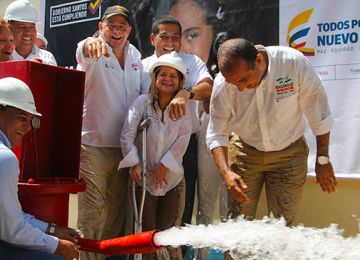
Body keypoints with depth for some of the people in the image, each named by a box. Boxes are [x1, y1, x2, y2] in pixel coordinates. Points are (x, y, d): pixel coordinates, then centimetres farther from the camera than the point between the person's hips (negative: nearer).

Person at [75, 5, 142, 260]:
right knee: (92, 209, -8)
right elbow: (83, 52, -33)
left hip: (125, 145, 6)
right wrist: (91, 43, -55)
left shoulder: (135, 55, 10)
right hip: (94, 145, -6)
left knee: (117, 208, 14)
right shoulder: (93, 54, -8)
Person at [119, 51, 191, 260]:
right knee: (147, 232, 7)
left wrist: (164, 166, -13)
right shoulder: (143, 102, -4)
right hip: (145, 177, 0)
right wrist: (135, 164, -17)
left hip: (172, 178, 1)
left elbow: (182, 141, -7)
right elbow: (127, 135, -10)